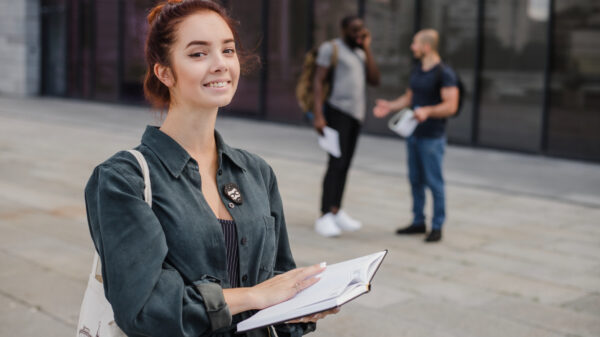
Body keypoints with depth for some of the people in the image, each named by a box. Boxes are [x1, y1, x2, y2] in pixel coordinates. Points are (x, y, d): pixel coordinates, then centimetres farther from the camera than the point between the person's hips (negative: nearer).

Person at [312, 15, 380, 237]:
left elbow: (374, 80, 5)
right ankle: (324, 218, -14)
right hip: (337, 110, -7)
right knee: (337, 163, -14)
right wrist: (318, 115, -20)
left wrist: (367, 48, 1)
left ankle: (336, 211, 14)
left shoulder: (360, 54, 18)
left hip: (356, 114, 7)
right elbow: (318, 81, -10)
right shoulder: (331, 48, -3)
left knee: (345, 165, 7)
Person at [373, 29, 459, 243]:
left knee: (433, 182, -2)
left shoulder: (444, 74, -12)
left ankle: (437, 227, 6)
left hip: (432, 138, -8)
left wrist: (427, 111, -31)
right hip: (414, 135, 8)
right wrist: (389, 106, 5)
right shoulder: (417, 71, 12)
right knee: (415, 180, 11)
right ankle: (418, 222, 21)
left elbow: (451, 106, -18)